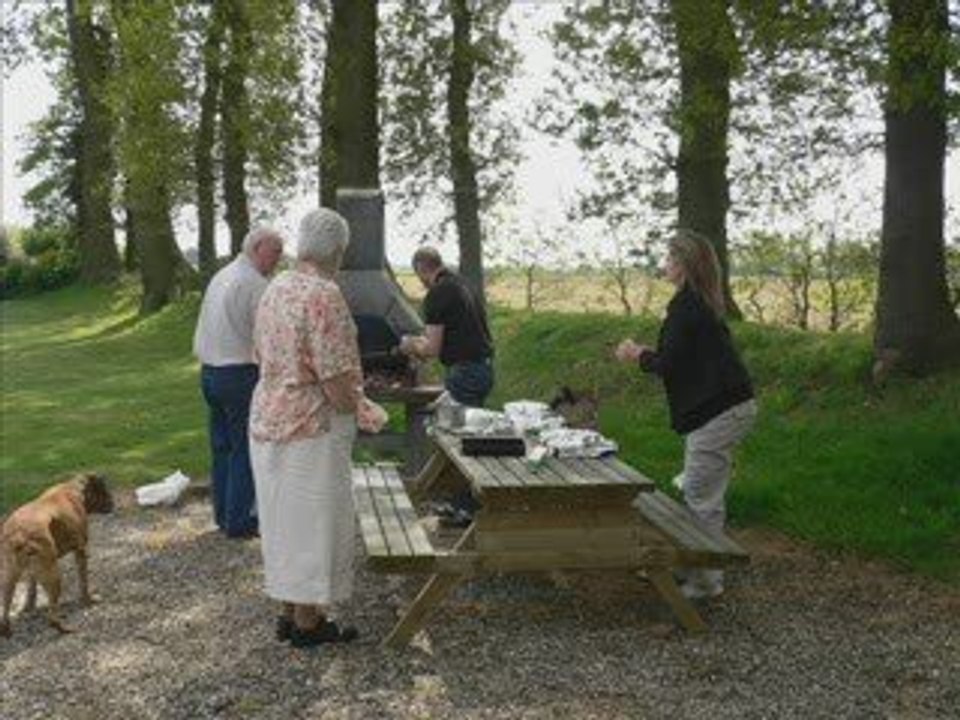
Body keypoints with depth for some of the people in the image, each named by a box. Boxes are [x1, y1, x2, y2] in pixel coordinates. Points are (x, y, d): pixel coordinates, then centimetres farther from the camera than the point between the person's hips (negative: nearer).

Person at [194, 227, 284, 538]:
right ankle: (239, 521, 5)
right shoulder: (255, 283, -14)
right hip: (240, 375, -9)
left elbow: (205, 331, 16)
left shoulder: (220, 277, 14)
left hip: (209, 371, 9)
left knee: (222, 446, 15)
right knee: (245, 449, 0)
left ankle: (223, 514, 24)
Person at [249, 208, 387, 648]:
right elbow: (336, 379, -22)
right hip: (312, 428, -9)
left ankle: (290, 612, 28)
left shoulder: (275, 289, 8)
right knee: (313, 523, 3)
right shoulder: (324, 296, -19)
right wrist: (361, 413, -4)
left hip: (267, 418, 9)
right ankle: (308, 624, 15)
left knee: (284, 518, 17)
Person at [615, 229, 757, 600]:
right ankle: (701, 568, 27)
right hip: (727, 406, 10)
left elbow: (670, 364, -16)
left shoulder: (686, 306, -16)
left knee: (702, 499, -4)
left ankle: (704, 581, 5)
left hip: (718, 412, -10)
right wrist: (646, 353, 21)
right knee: (699, 493, 18)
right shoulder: (702, 304, 15)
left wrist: (638, 356, 2)